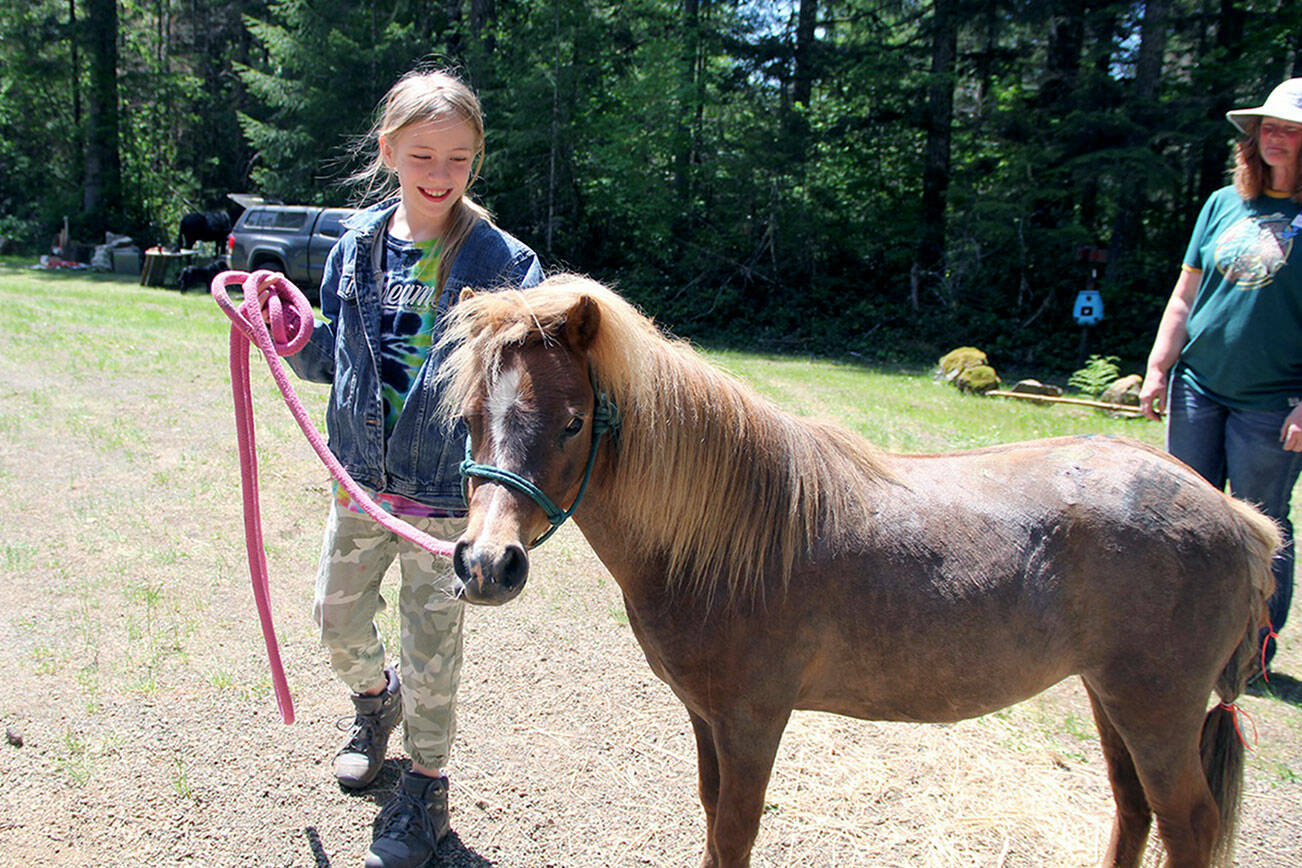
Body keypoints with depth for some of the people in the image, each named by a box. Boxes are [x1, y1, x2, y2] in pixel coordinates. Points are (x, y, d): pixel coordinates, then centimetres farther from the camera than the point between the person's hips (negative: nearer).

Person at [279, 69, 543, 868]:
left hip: (446, 489, -4)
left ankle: (427, 786, 29)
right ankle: (376, 698, 52)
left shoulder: (501, 260, -10)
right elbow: (332, 360, 12)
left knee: (431, 638, 7)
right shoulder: (357, 249, 3)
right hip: (361, 476, 5)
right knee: (338, 614, 19)